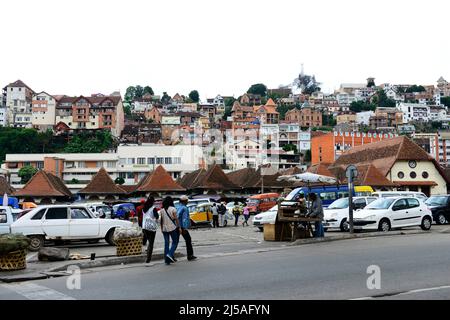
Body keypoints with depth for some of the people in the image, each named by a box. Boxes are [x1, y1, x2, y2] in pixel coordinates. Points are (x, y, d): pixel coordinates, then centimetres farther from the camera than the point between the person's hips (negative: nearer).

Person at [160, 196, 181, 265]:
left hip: (164, 229, 4)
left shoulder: (161, 210, 4)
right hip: (172, 228, -4)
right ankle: (170, 254, -14)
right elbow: (176, 219, -8)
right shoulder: (173, 209, -8)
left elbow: (161, 220, 7)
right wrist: (179, 227, -1)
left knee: (166, 243, 8)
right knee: (175, 242, 7)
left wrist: (161, 228, 16)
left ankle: (167, 260, 8)